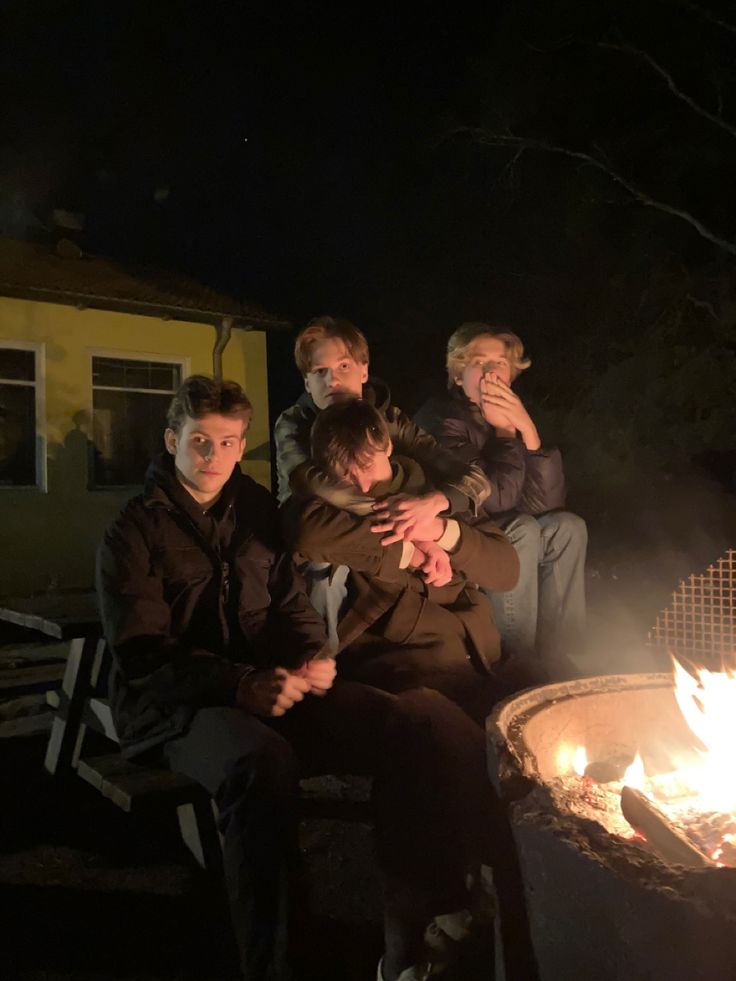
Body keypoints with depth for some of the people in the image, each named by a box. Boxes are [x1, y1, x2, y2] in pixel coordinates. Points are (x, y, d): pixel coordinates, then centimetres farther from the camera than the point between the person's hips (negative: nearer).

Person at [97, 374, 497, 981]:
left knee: (413, 724, -20)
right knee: (262, 761, -40)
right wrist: (242, 685, -24)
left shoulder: (257, 511, 15)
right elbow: (143, 654, -8)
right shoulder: (134, 532, 1)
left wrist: (313, 658, -4)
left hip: (273, 687, 5)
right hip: (177, 707, -4)